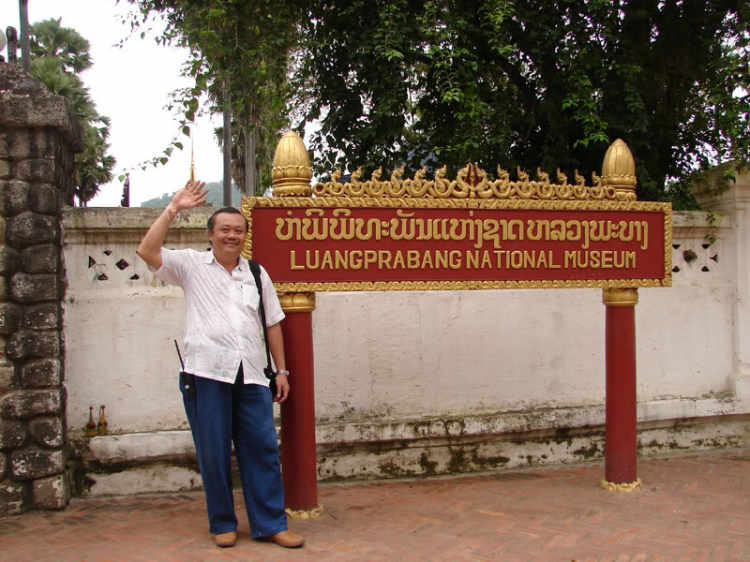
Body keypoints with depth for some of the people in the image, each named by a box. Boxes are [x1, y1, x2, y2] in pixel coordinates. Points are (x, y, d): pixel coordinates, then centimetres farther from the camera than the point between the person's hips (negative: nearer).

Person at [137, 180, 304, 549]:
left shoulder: (257, 273, 17)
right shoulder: (191, 265, 7)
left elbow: (273, 323, 16)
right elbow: (147, 251, -8)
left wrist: (282, 370, 12)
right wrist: (173, 208, -7)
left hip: (251, 375, 3)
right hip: (207, 373, -3)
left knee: (262, 449, 2)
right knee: (213, 452, 4)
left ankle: (270, 524, 12)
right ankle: (222, 524, 19)